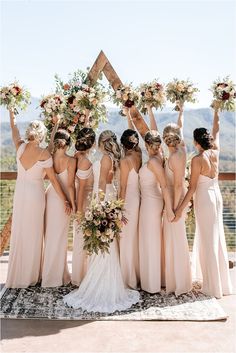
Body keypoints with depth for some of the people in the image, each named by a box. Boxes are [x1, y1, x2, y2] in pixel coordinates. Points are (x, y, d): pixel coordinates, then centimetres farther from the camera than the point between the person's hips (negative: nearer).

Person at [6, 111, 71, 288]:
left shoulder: (20, 147, -7)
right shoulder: (44, 154, -17)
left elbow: (15, 131, 14)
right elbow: (54, 180, -13)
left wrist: (11, 113, 30)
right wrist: (65, 200, -6)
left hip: (20, 193, 4)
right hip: (36, 195, -4)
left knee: (19, 233, 15)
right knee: (33, 234, 9)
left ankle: (17, 275, 27)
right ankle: (30, 276, 21)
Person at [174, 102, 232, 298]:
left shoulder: (198, 159, -18)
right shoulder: (216, 152, 0)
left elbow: (192, 188, -18)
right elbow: (217, 130, 17)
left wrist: (180, 209, -15)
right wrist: (216, 109, 28)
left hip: (204, 199, -7)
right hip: (216, 195, 7)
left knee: (208, 239, 1)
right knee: (215, 236, 17)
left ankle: (214, 287, 12)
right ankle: (220, 281, 31)